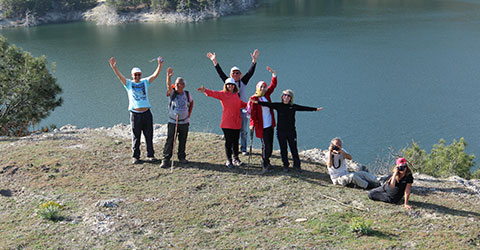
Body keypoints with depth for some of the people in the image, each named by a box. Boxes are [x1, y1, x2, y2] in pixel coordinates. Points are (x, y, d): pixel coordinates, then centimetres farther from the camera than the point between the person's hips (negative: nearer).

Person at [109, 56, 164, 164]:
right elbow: (120, 76, -7)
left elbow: (155, 75, 4)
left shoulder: (145, 82, 12)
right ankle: (135, 156, 11)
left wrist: (160, 65, -9)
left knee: (149, 136, 7)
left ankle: (150, 155, 17)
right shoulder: (128, 83, 6)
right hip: (135, 114, -2)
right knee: (136, 137, 3)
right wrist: (114, 67, -23)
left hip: (146, 113, 2)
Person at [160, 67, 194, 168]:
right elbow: (169, 85, -25)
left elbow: (191, 102, 22)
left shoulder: (187, 94, 3)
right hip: (172, 121, -3)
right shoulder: (172, 92, -5)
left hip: (184, 122, 3)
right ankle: (166, 159, -3)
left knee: (183, 141, 11)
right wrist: (169, 76, -44)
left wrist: (189, 113, 11)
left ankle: (182, 157, 27)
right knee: (169, 141, -7)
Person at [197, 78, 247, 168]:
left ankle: (236, 159, 26)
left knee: (236, 141, 12)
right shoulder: (223, 94, -4)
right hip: (227, 123, -5)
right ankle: (229, 160, 8)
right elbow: (214, 93, -20)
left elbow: (241, 104, 29)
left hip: (237, 122, 5)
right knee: (228, 141, -2)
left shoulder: (236, 95, 12)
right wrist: (205, 91, -38)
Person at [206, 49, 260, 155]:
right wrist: (215, 62, -9)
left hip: (243, 109, 0)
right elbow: (221, 73, -1)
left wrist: (254, 61, -14)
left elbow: (250, 72, -3)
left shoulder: (243, 82, 5)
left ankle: (243, 149, 13)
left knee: (243, 131, 3)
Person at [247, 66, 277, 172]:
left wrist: (273, 74, 5)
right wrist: (252, 124, -16)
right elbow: (253, 112, -11)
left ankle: (266, 160, 27)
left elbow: (273, 85, 13)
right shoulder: (254, 98, -9)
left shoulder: (266, 95, 7)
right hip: (261, 126, -6)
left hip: (270, 125, 6)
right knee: (266, 145, -3)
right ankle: (265, 164, 10)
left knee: (270, 144, 12)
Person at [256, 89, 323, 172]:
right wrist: (257, 102, -21)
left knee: (294, 149, 5)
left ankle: (296, 165, 17)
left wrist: (315, 109, 14)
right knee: (283, 150, 7)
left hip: (291, 131, 1)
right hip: (281, 131, -1)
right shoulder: (278, 105, -2)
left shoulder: (293, 106, 3)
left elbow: (304, 108, 11)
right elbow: (268, 104, -10)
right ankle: (285, 165, 20)